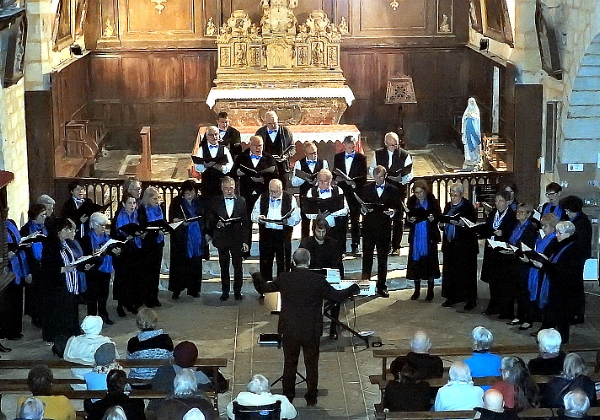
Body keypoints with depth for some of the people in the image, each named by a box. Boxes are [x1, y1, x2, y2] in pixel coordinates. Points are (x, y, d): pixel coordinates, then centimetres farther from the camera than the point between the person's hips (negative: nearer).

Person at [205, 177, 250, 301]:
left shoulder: (241, 201, 4)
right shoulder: (216, 202, 4)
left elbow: (246, 222, 4)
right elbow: (210, 220, 10)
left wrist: (245, 241, 0)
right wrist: (217, 224, -10)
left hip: (237, 239, 0)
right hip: (222, 238, 1)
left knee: (238, 266, 2)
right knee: (224, 266, 6)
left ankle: (237, 291, 13)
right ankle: (225, 292, 15)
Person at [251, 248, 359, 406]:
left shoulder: (284, 278, -7)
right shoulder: (318, 279, -12)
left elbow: (263, 288, 6)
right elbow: (337, 296, -5)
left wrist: (256, 276, 26)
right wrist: (353, 289, 12)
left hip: (289, 330, 1)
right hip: (311, 331, -1)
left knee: (290, 364, 15)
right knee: (311, 365, 12)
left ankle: (288, 397, 24)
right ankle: (311, 398, 19)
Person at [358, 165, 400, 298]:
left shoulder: (392, 190, 6)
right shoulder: (366, 189, 9)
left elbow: (397, 207, 5)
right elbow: (361, 205, 8)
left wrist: (392, 211, -15)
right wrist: (363, 209, -13)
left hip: (384, 228, 0)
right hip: (369, 227, 1)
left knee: (383, 258, 5)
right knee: (367, 257, 2)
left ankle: (381, 286, 12)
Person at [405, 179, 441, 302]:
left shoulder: (432, 202, -3)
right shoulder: (411, 202, 4)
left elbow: (439, 217, -3)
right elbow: (407, 219, 8)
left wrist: (433, 219, -23)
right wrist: (409, 220, -14)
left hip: (429, 237, -3)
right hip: (415, 236, 3)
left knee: (429, 262, 0)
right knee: (415, 262, 4)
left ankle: (430, 291, 8)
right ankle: (417, 290, 14)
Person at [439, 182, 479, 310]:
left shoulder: (468, 207, -8)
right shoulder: (448, 206, 11)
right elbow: (443, 222, 19)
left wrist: (460, 223, -28)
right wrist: (442, 223, -3)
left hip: (464, 246, -6)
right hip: (450, 244, 6)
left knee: (466, 272, -2)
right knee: (450, 271, 9)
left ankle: (471, 300, 4)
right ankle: (452, 297, 19)